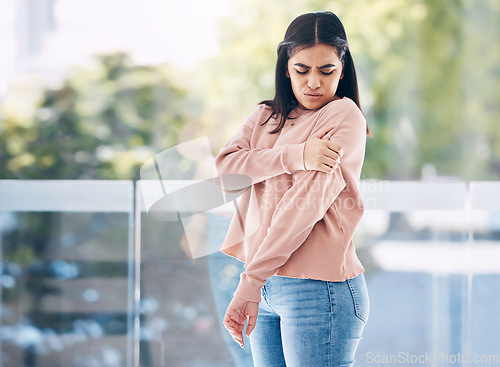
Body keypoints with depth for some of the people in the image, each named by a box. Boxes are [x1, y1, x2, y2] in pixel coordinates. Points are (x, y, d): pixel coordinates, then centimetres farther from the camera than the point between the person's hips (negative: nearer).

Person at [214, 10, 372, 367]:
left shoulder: (345, 115, -5)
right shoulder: (266, 117, 16)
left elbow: (308, 201, -15)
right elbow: (224, 165, -1)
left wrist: (250, 282, -19)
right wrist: (295, 156, -17)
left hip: (317, 288, -6)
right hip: (267, 285, 6)